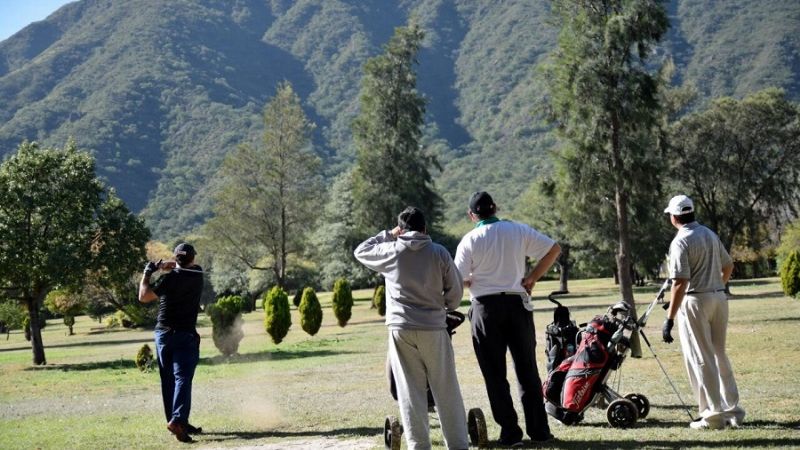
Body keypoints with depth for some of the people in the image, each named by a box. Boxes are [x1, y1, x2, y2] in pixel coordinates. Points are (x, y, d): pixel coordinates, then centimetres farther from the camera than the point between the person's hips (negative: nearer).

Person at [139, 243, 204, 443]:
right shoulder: (197, 274, 0)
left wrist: (147, 273, 5)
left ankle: (177, 422, 14)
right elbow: (183, 269, 21)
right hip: (185, 336, -1)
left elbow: (144, 297, -6)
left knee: (168, 381, 11)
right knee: (182, 379, -9)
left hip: (163, 334, 1)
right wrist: (166, 266, 4)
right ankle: (178, 420, -28)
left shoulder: (171, 278, -7)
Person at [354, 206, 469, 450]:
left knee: (410, 390, 5)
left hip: (401, 328, 0)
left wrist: (388, 235, 20)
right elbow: (455, 291, 3)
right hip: (433, 328, 0)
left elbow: (360, 251, 17)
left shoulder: (391, 251, -1)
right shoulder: (439, 253, 0)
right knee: (446, 389, 7)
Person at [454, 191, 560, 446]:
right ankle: (539, 430, 11)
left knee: (494, 373, 5)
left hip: (486, 307, -2)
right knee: (527, 370, 10)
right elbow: (554, 249, 2)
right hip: (517, 303, 2)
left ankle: (510, 433, 3)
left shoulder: (470, 240, -5)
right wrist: (532, 278, 5)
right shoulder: (518, 231, 3)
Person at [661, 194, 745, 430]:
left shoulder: (681, 242, -14)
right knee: (719, 355, 16)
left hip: (695, 301, -7)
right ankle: (732, 410, 18)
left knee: (700, 359, 0)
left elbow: (680, 283, -21)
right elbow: (728, 266, 19)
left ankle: (713, 414, 0)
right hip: (719, 298, 7)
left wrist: (669, 319, -20)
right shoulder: (711, 234, 10)